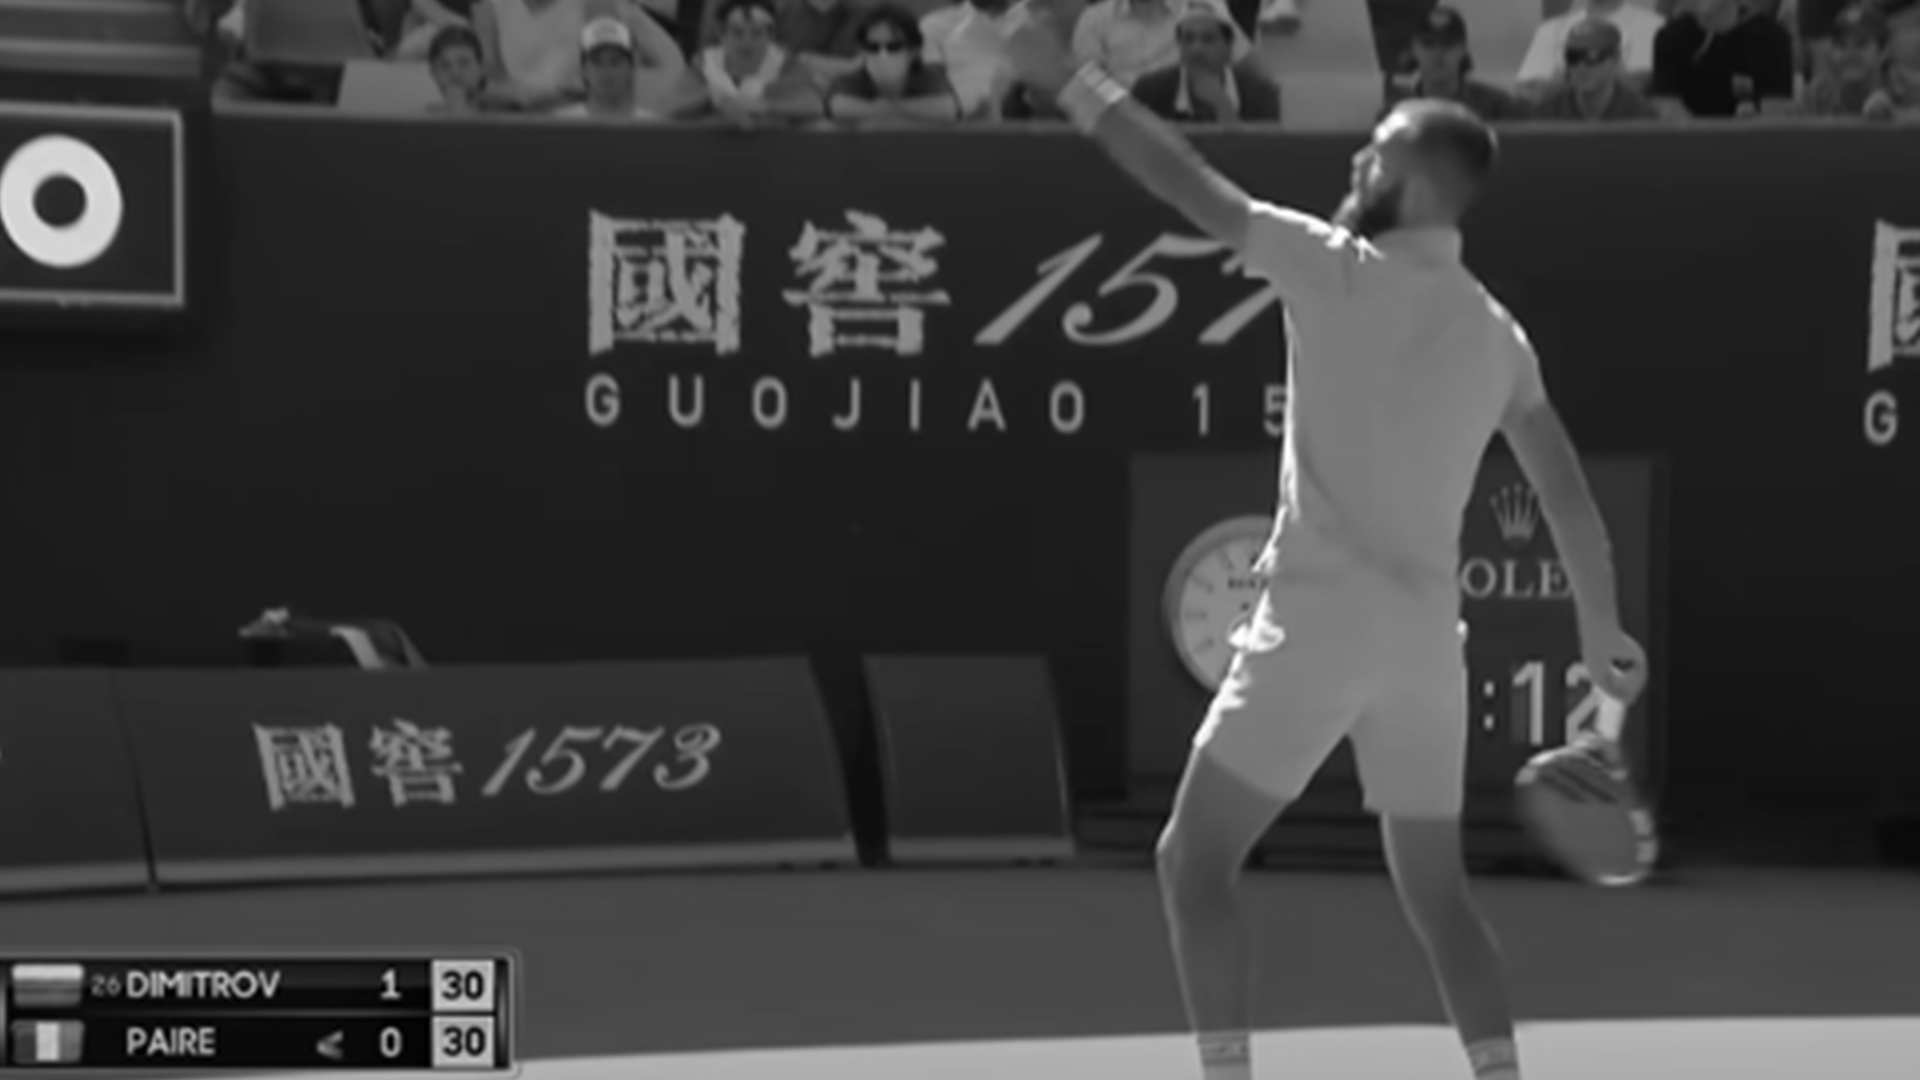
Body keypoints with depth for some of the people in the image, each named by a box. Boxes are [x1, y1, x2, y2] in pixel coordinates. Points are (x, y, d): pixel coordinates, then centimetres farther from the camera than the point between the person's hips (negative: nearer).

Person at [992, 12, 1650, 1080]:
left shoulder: (1343, 270, -7)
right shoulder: (1498, 334, 10)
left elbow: (1189, 183, -9)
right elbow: (1567, 490, 11)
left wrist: (1068, 79, -4)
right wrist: (1604, 624, 22)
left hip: (1320, 621, -6)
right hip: (1426, 638, 6)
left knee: (1195, 862, 3)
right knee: (1436, 890, 16)